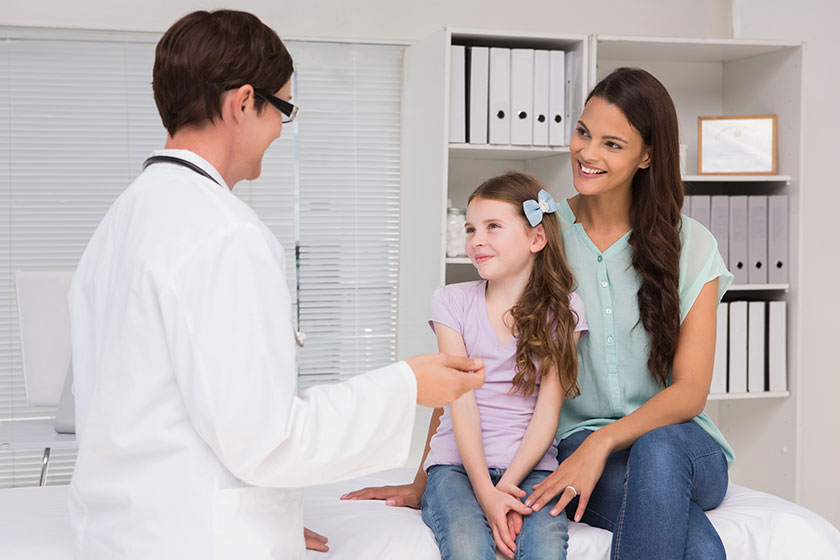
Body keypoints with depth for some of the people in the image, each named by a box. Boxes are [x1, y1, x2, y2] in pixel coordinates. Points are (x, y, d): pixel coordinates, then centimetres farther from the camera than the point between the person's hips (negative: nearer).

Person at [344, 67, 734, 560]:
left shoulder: (692, 247, 0)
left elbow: (690, 390, -7)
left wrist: (602, 441, -24)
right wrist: (425, 482, -1)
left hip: (677, 441, 1)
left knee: (659, 450, -38)